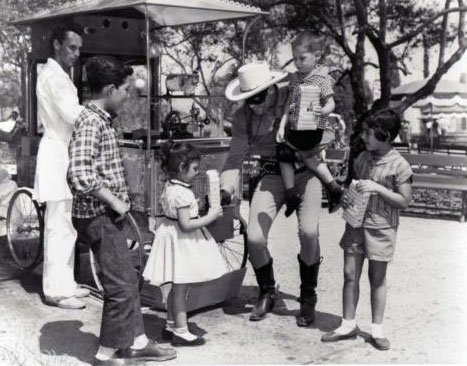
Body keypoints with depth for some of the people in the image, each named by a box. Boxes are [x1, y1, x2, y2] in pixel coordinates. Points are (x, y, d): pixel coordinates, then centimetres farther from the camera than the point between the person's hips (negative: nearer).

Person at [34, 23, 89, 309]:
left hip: (66, 152, 10)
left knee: (66, 225, 14)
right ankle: (57, 291, 1)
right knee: (60, 226, -6)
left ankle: (66, 283, 22)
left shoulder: (61, 74, 19)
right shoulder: (52, 75, -14)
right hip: (58, 154, -10)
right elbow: (72, 115, -25)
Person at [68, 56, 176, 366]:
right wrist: (115, 201, -20)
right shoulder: (91, 122, -19)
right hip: (99, 216, -10)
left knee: (128, 281, 17)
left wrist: (120, 199, 12)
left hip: (109, 214, 10)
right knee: (121, 286, -1)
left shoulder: (103, 120, 12)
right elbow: (81, 175, -30)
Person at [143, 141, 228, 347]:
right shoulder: (183, 193, -25)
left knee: (175, 287, 19)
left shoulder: (169, 187, 6)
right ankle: (181, 332, 8)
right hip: (181, 242, -10)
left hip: (172, 234, 10)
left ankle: (171, 325, 31)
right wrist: (209, 217, -19)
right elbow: (186, 225, -27)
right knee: (181, 288, -1)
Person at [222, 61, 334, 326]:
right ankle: (267, 294, 19)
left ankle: (308, 297, 3)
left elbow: (330, 129, -9)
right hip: (272, 175, 3)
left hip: (305, 169, -3)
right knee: (255, 237, -11)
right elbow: (236, 155, -1)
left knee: (309, 232, -23)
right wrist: (227, 189, -17)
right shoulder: (243, 116, -3)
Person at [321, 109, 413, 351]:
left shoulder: (399, 165, -11)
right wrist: (346, 197, -3)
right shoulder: (362, 158, 5)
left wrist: (378, 188, -21)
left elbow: (404, 202, -10)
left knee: (377, 279, 6)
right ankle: (348, 325, 18)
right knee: (350, 275, 6)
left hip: (381, 228, -4)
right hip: (356, 223, 5)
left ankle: (377, 330, 18)